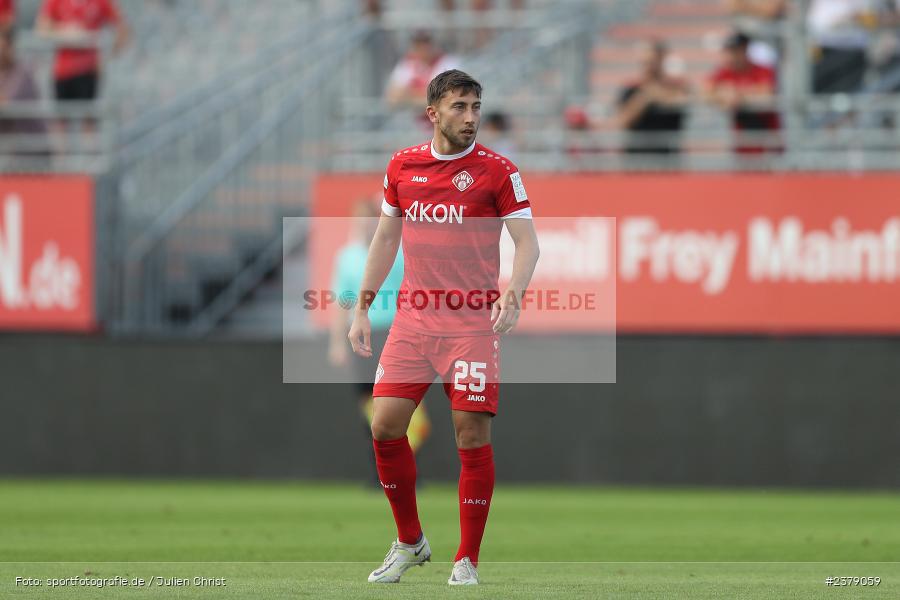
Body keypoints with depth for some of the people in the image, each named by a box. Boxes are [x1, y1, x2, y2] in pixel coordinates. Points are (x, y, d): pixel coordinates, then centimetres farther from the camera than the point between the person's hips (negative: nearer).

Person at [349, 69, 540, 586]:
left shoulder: (498, 171, -4)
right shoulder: (403, 166, 9)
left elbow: (528, 242, -6)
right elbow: (386, 238, 18)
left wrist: (513, 295, -24)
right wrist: (363, 307, 14)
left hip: (473, 321, -4)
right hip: (413, 318, 4)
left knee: (473, 434, -7)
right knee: (386, 426, -2)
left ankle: (467, 561, 3)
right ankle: (410, 543, 17)